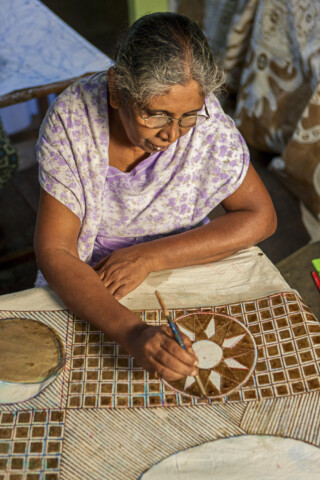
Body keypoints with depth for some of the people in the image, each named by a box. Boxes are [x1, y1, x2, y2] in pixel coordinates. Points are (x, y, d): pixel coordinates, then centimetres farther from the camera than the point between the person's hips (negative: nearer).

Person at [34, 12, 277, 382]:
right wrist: (131, 332, -41)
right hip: (85, 286, -2)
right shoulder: (70, 119, -23)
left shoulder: (205, 119, -21)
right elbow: (53, 251, -24)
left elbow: (260, 217, -15)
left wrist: (149, 257, -24)